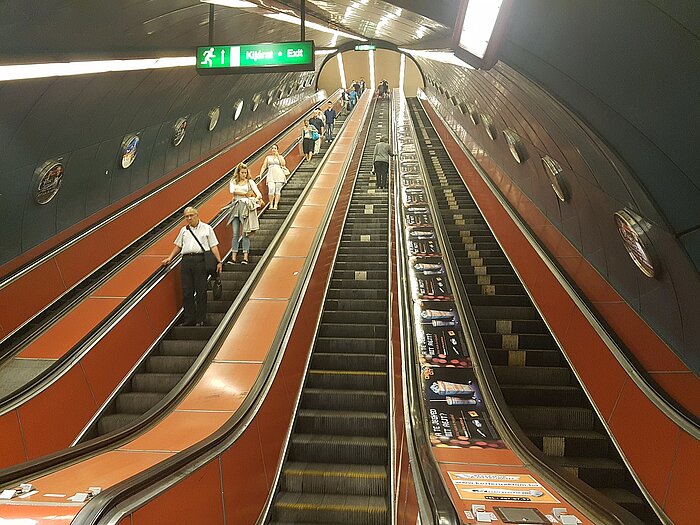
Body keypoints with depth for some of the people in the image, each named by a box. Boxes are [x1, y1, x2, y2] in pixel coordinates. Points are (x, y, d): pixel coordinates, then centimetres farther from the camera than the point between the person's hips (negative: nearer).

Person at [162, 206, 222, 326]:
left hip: (200, 260, -4)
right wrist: (169, 258, 19)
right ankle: (189, 320, 10)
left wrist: (219, 261, -3)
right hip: (186, 261, 4)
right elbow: (178, 246, 27)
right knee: (187, 292, 3)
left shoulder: (207, 228, 8)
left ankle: (201, 320, 2)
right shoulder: (184, 230, 19)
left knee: (201, 291, -4)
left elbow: (214, 246, 5)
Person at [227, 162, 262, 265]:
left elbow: (258, 193, -2)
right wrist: (246, 193, -7)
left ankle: (245, 257, -5)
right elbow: (232, 191, -7)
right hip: (236, 207, 2)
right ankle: (234, 257, -1)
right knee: (235, 233, 0)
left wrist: (258, 198, -21)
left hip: (247, 207, -2)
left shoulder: (250, 181, 8)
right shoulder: (233, 182, 13)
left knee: (245, 233, -4)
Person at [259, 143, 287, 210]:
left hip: (279, 174, 0)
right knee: (271, 189, -18)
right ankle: (271, 205, -10)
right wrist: (260, 174, 0)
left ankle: (275, 205, -3)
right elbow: (264, 166, 13)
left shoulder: (280, 157, 15)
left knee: (278, 190, -5)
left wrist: (278, 156, -1)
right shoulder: (268, 157, 18)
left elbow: (283, 164, -3)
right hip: (271, 175, 0)